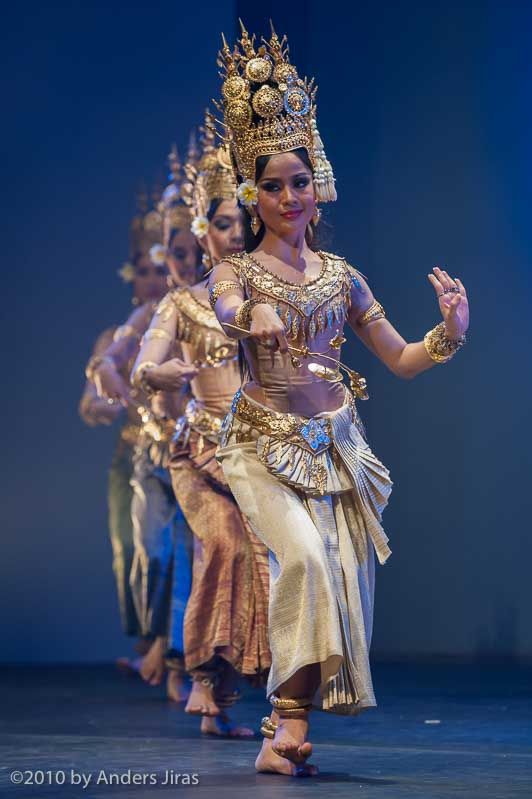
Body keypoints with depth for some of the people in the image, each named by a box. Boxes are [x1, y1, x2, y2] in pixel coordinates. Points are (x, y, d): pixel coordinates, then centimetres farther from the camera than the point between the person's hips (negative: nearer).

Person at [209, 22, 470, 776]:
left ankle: (284, 733, 4)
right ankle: (294, 719, -23)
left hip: (336, 444, 4)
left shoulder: (341, 275, 11)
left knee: (344, 573, -5)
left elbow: (402, 359, 14)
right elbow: (228, 307, -24)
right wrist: (255, 312, -48)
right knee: (306, 554, -26)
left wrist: (452, 332, -5)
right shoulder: (236, 270, 1)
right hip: (264, 443, -4)